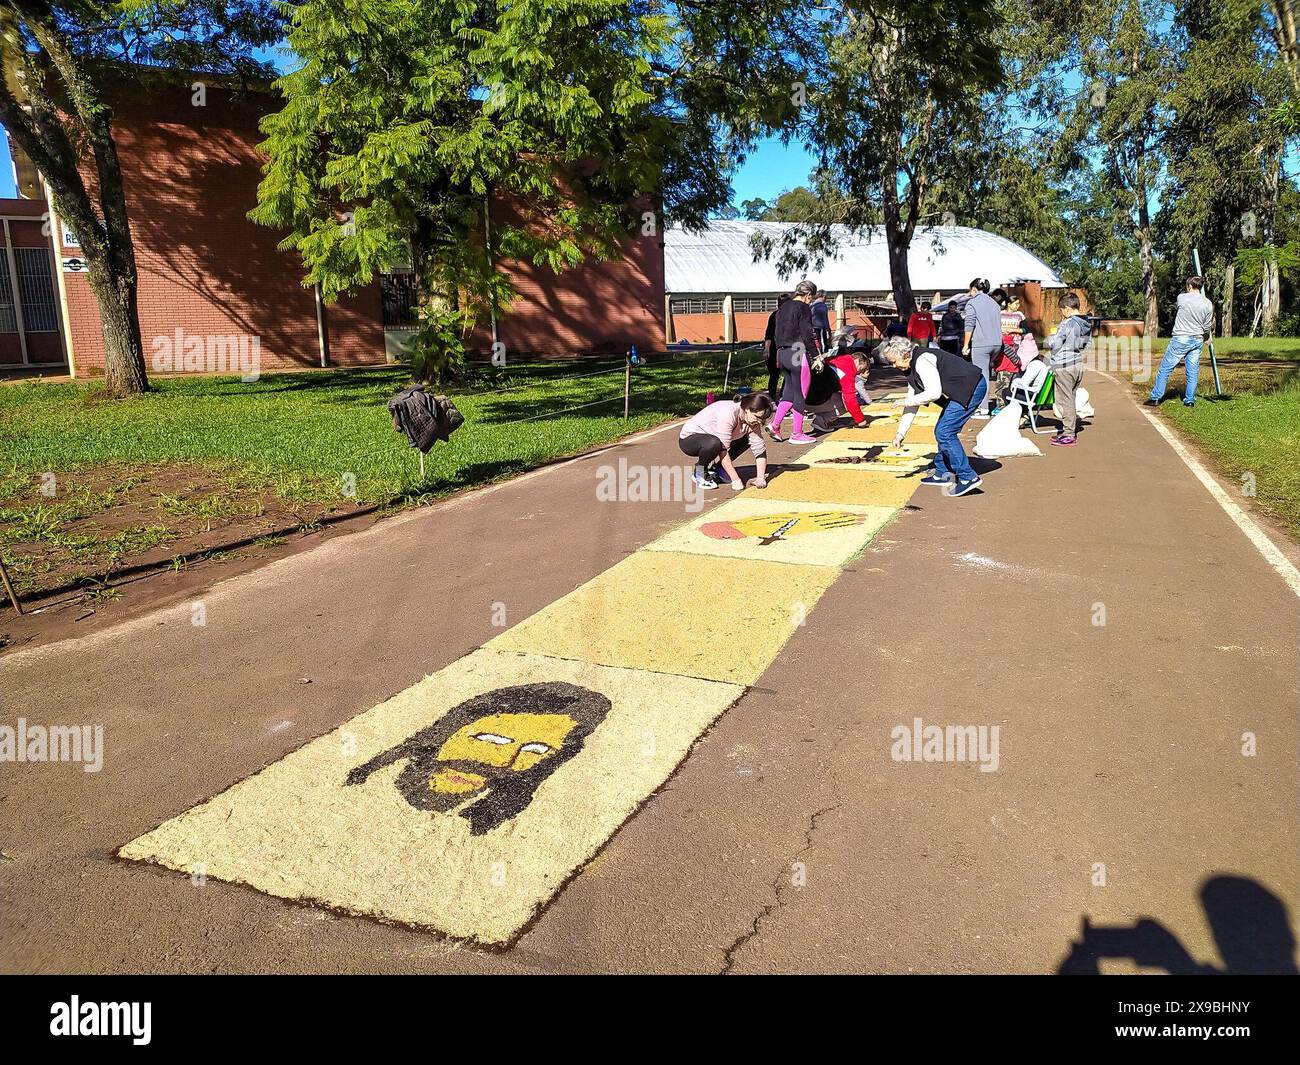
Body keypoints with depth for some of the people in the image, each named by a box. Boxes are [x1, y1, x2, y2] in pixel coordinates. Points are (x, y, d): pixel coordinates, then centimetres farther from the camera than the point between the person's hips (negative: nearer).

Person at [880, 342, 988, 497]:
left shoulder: (922, 360, -18)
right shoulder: (912, 370, 14)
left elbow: (934, 393, -24)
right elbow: (911, 405, 17)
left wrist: (907, 401, -12)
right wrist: (900, 433, 14)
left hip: (972, 387, -11)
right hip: (963, 391, 11)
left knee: (944, 432, -12)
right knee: (942, 431, 14)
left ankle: (968, 477, -7)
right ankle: (942, 473, 26)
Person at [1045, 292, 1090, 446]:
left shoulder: (1067, 324, -18)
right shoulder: (1087, 324, 7)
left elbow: (1054, 343, -15)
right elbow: (1088, 343, 17)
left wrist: (1050, 339, 5)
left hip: (1064, 366, -8)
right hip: (1078, 364, 8)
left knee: (1065, 400, -3)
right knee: (1071, 399, 16)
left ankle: (1068, 435, -2)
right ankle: (1072, 430, 22)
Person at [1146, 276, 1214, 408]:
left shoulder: (1182, 298, -9)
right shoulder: (1208, 304, -1)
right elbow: (1207, 327, 8)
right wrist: (1205, 337, 25)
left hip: (1180, 339, -4)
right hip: (1197, 340, 4)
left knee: (1165, 368, 3)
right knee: (1193, 371, 9)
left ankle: (1155, 398, 2)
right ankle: (1190, 400, 12)